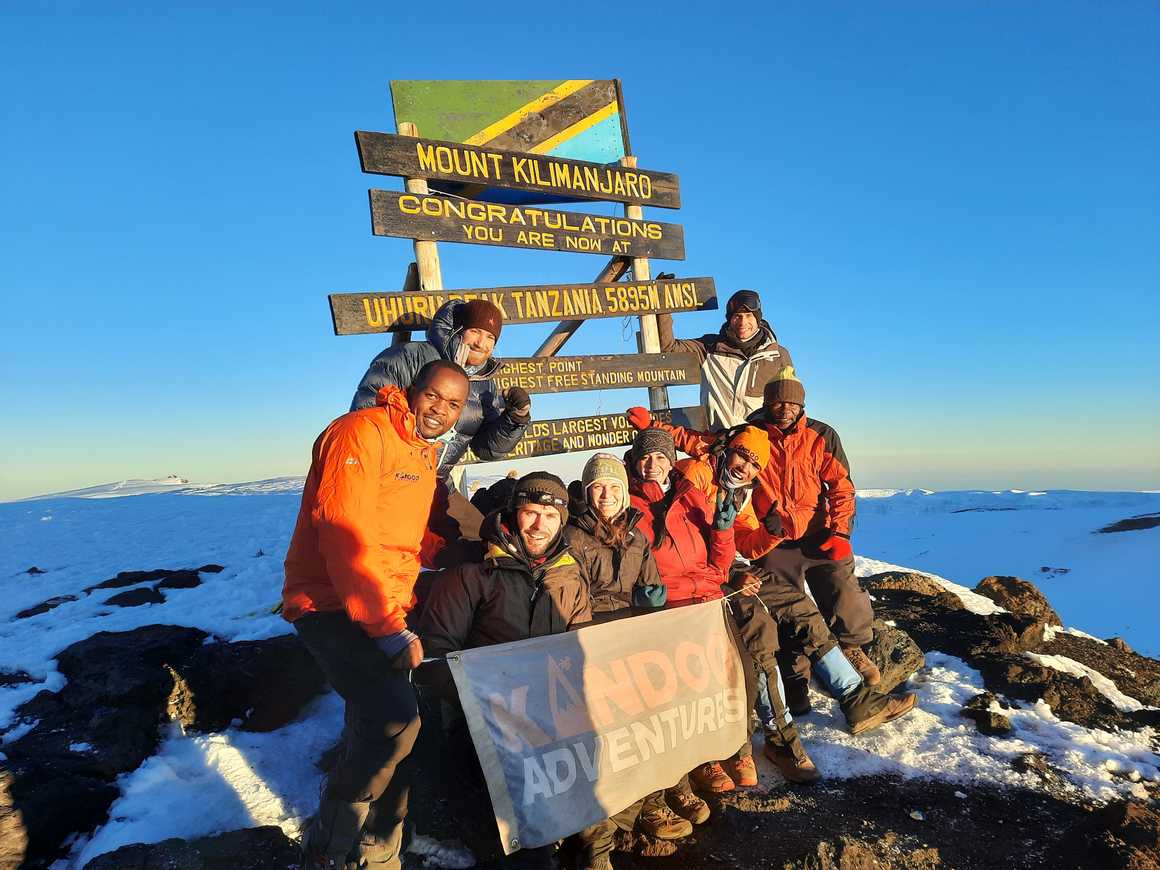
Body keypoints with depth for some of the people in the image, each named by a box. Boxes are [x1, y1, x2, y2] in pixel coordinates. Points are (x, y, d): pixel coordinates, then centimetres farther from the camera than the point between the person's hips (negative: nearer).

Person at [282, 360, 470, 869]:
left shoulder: (425, 454, 15)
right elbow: (344, 535, -24)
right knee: (395, 718, -22)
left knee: (377, 733, 13)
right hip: (331, 606, -9)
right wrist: (388, 629, -24)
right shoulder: (363, 433, -14)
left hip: (386, 612, 9)